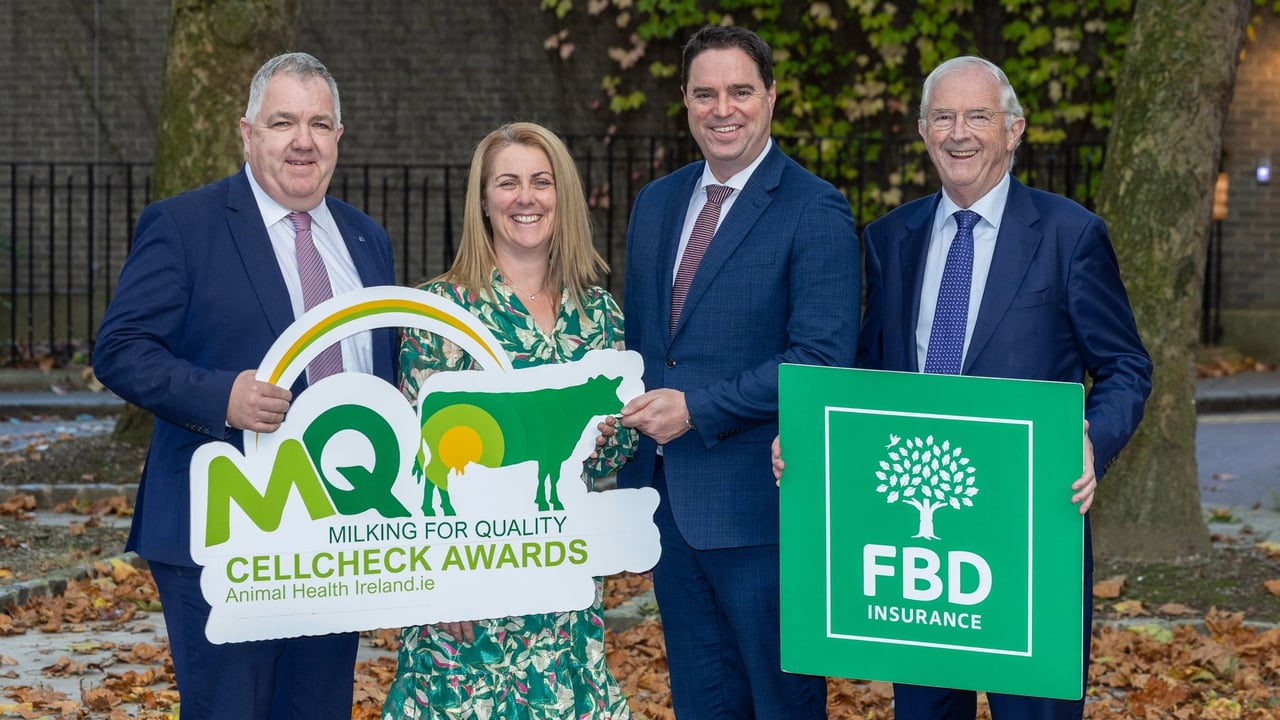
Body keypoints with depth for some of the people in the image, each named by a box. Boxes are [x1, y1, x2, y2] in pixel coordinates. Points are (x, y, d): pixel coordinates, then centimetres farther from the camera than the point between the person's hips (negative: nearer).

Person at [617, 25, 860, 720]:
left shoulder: (814, 210, -9)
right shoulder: (655, 202, 12)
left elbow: (821, 358, -17)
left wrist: (696, 409, -20)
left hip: (760, 503, -7)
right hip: (669, 499, 7)